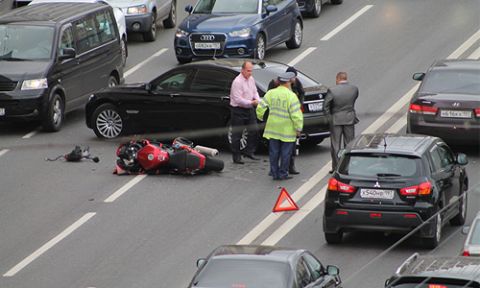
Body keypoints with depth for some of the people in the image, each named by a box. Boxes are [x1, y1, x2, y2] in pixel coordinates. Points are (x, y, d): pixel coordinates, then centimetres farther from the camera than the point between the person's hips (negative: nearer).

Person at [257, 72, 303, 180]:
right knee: (286, 152, 7)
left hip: (273, 127, 4)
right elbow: (296, 114, -16)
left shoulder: (270, 93, 0)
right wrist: (298, 128, -8)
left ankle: (275, 173, 15)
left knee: (274, 152, 11)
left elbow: (260, 108, 1)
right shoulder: (291, 96, -13)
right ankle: (283, 173, 10)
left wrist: (261, 118, 20)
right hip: (287, 129, -4)